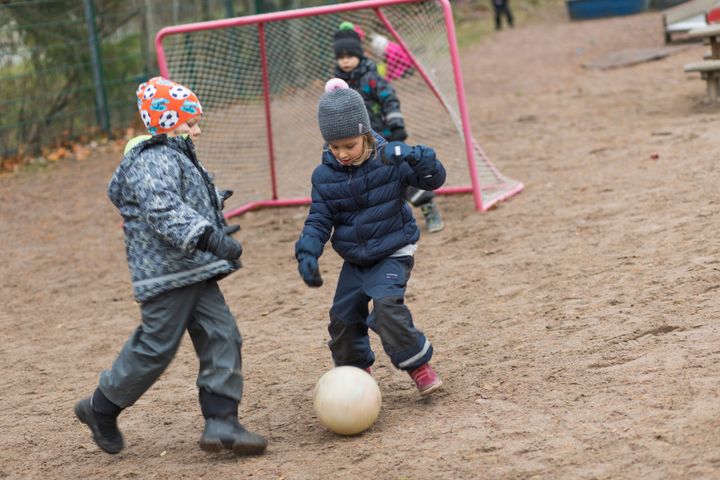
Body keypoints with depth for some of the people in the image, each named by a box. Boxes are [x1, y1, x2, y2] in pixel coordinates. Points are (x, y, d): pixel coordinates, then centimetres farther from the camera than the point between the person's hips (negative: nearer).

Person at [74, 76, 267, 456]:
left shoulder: (175, 156, 17)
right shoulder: (153, 162, -17)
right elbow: (164, 211, -33)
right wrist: (208, 236, -43)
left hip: (194, 273, 10)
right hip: (168, 273, -10)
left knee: (222, 337, 1)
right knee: (156, 347, -2)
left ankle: (221, 423, 0)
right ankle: (101, 408, 17)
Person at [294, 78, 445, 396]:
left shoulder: (390, 158, -16)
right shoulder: (324, 175, -7)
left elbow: (434, 180, -18)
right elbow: (319, 220, -3)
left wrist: (421, 160, -39)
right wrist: (307, 252, -20)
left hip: (392, 253, -5)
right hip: (355, 259, 5)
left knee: (386, 304, -26)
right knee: (343, 317, 9)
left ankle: (418, 364, -10)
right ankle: (355, 370, 34)